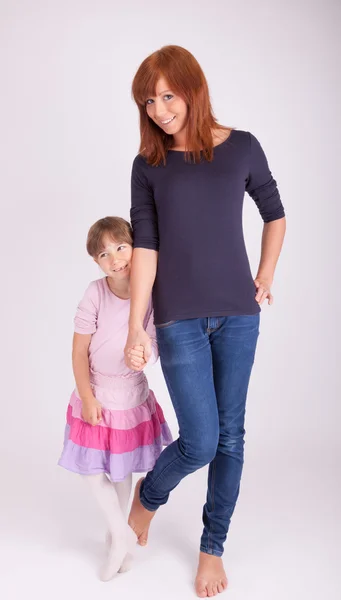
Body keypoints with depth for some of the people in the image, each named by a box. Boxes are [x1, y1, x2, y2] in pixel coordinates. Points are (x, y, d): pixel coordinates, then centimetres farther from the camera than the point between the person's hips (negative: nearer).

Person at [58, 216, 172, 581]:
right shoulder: (96, 294, -17)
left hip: (132, 397, 0)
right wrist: (87, 397, -12)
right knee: (90, 469, 5)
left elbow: (156, 352, -9)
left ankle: (117, 536, 36)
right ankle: (122, 535, 25)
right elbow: (79, 350, -12)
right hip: (96, 395, 0)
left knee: (122, 471, 15)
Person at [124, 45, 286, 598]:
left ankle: (213, 547, 28)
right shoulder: (148, 165, 2)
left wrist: (266, 276, 11)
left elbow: (275, 214, 16)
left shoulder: (241, 148, 3)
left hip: (238, 314, 2)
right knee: (201, 442, -6)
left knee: (230, 436, 8)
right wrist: (136, 325, -8)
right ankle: (149, 496, 28)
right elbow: (144, 247, -3)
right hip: (180, 319, -1)